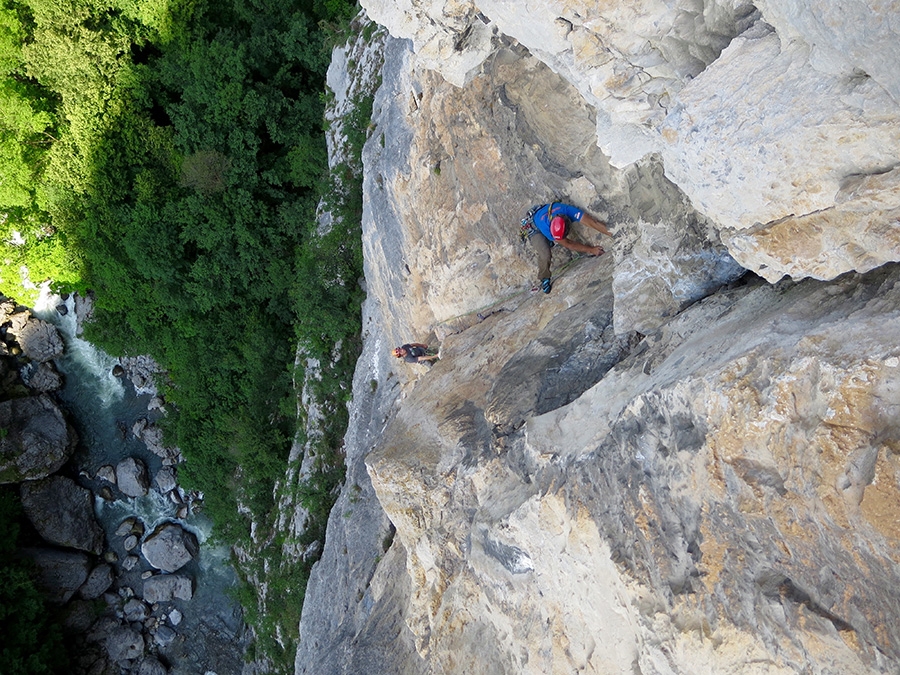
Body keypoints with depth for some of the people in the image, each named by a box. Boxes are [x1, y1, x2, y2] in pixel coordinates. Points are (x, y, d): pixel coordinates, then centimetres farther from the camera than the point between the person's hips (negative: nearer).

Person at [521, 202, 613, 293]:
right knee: (545, 255, -23)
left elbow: (592, 222, -42)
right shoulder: (545, 227, -44)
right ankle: (544, 279, 0)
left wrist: (611, 234, -46)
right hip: (535, 228, -6)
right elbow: (568, 244, -34)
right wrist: (591, 249, -30)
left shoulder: (567, 210, -40)